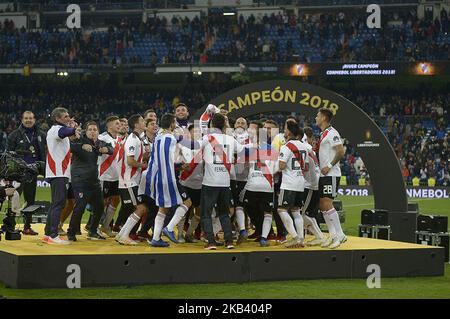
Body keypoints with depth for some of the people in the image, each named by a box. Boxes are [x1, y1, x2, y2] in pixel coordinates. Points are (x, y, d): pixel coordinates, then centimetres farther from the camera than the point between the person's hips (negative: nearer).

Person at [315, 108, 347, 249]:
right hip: (324, 175, 10)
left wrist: (329, 166, -20)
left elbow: (341, 151, -21)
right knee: (322, 205, 9)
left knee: (327, 204, -14)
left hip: (331, 174, -10)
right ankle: (333, 235, 13)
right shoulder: (323, 134, 18)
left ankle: (339, 235, -9)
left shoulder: (331, 133, -13)